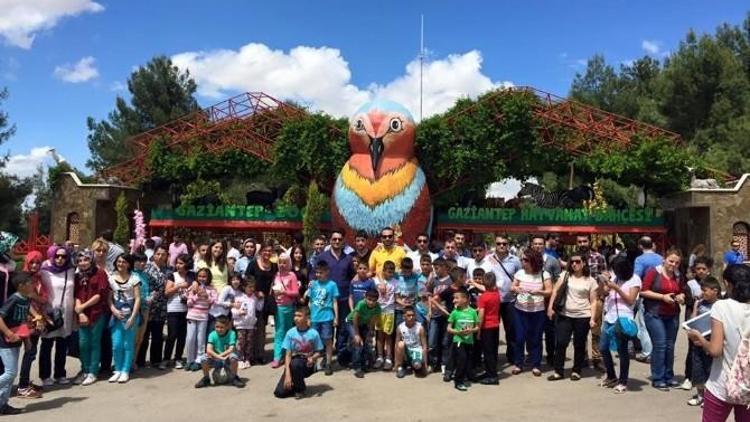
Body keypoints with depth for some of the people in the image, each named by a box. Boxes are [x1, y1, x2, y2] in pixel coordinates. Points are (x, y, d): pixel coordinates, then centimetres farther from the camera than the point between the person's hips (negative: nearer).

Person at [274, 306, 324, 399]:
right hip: (292, 366, 2)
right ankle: (296, 383, 19)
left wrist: (313, 358, -23)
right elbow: (288, 354, -7)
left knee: (295, 363, -37)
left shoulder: (313, 333, -11)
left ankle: (300, 389, -10)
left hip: (307, 365, -2)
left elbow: (319, 352, 0)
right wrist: (287, 374, -16)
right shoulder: (290, 333, -7)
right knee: (280, 392, -13)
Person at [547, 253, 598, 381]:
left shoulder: (590, 281, -1)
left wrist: (592, 318, -12)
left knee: (579, 345, 8)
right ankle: (558, 371, 10)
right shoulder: (565, 275, 3)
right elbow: (555, 291, 3)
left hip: (583, 317, -1)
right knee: (560, 343, 0)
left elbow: (593, 302, -2)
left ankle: (576, 371, 23)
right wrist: (550, 307, -5)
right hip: (565, 315, 2)